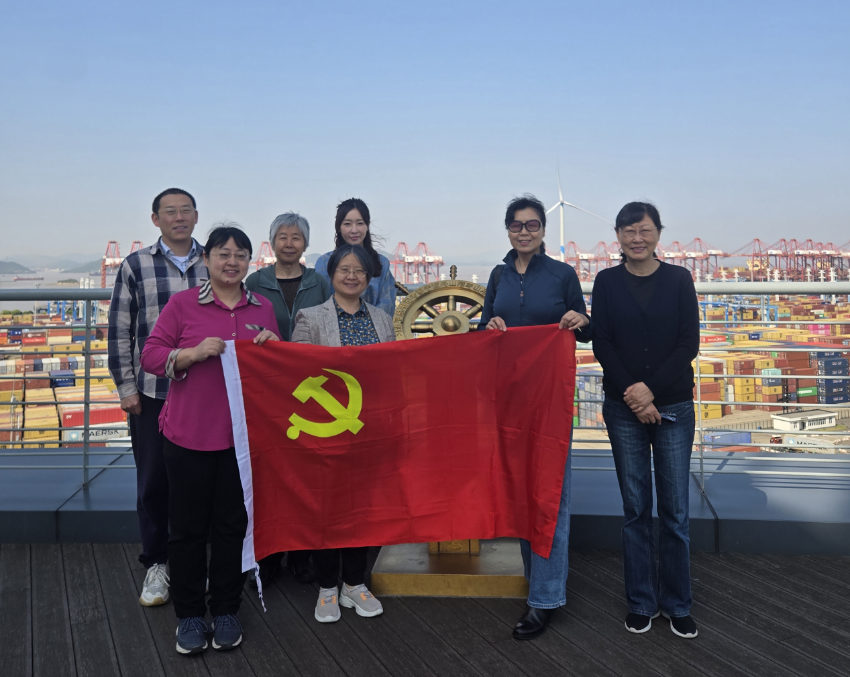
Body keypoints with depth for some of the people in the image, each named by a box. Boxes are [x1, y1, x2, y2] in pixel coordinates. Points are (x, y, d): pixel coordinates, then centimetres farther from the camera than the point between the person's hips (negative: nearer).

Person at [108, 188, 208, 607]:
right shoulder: (135, 267, 2)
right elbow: (119, 331, 2)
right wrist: (126, 387, -2)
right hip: (152, 392, -1)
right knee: (153, 481, 7)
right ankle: (156, 565, 23)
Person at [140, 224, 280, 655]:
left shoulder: (263, 308, 9)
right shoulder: (183, 304, 0)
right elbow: (151, 355, -4)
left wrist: (273, 346, -4)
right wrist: (195, 352, -19)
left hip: (243, 434, 2)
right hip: (190, 434, -2)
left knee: (232, 525, 10)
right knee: (188, 526, 6)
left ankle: (225, 611, 25)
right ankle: (189, 614, 22)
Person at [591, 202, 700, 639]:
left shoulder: (678, 280, 4)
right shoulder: (607, 282, 4)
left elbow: (689, 343, -2)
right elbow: (601, 344, -2)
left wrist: (651, 389, -12)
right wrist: (631, 392, -12)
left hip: (673, 406, 0)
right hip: (623, 407, 0)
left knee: (675, 510, 3)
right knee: (635, 509, 7)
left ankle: (678, 605, 19)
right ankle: (642, 603, 20)